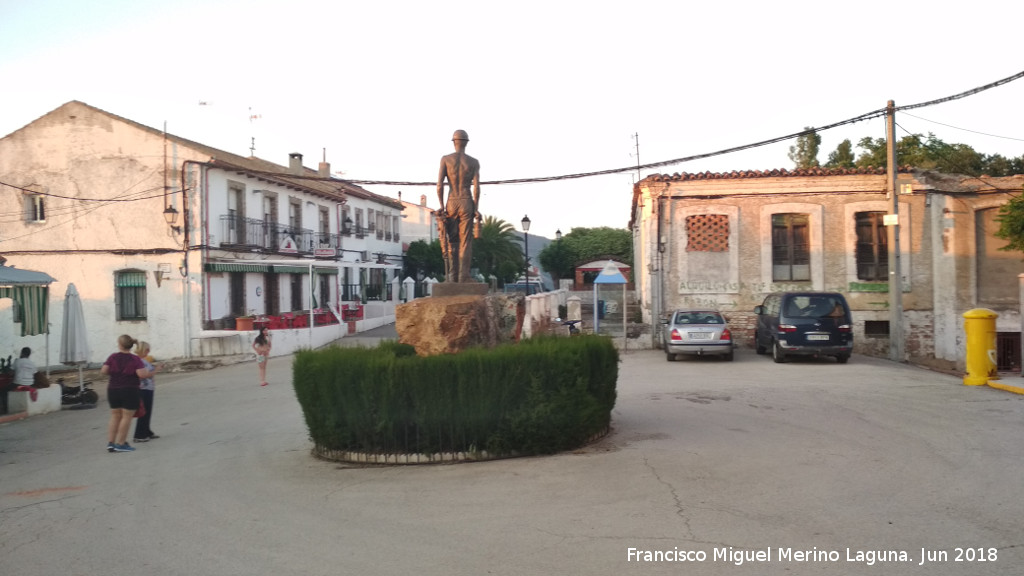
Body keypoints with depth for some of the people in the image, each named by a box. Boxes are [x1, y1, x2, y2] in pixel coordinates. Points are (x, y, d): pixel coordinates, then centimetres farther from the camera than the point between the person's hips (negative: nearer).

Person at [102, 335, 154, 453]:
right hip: (129, 391, -4)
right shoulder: (135, 359, -11)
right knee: (127, 417, 3)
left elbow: (104, 370, -5)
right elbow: (142, 374, -21)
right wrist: (150, 374, -2)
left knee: (115, 416, 14)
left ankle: (110, 442, 12)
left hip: (113, 390, 4)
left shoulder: (113, 357, -1)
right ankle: (120, 444, 4)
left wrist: (113, 372, 14)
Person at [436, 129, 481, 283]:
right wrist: (476, 209, -2)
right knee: (466, 241, 1)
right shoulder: (474, 162, 2)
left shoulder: (445, 159, 1)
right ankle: (464, 276, -6)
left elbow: (439, 184, -6)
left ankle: (452, 275, 3)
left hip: (451, 204, 1)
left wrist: (441, 206, 0)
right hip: (467, 204, -1)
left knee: (452, 241, 10)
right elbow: (476, 187, -6)